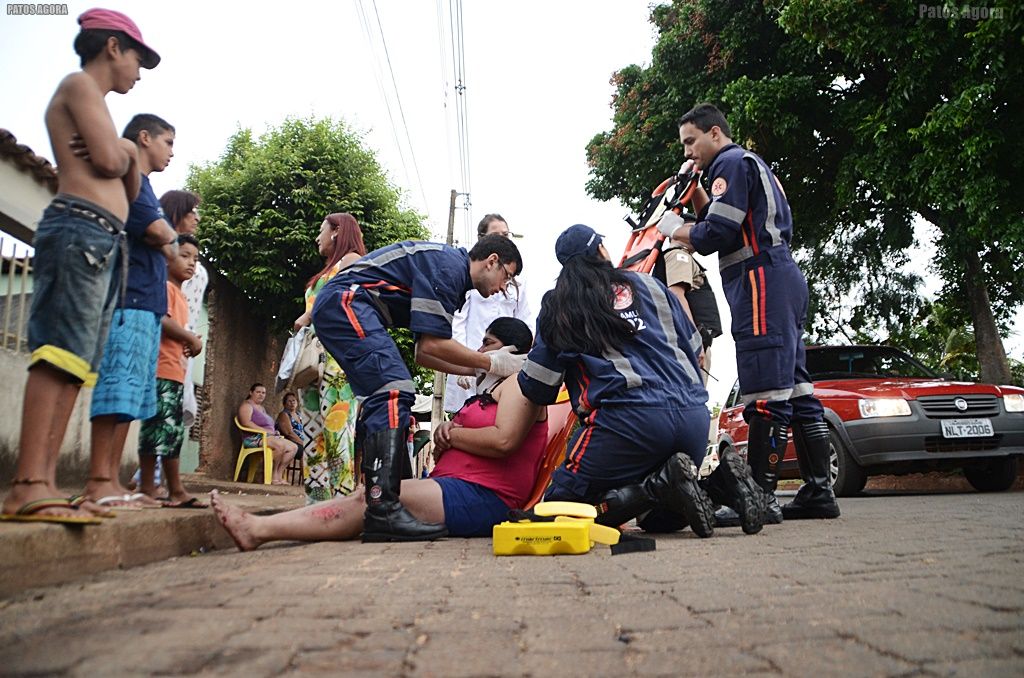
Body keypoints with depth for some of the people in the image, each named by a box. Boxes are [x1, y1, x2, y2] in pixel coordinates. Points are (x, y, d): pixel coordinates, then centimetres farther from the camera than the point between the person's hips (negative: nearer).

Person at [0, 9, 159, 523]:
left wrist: (125, 153, 8)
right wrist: (125, 152, 10)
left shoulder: (94, 102, 32)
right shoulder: (80, 83, 4)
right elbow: (108, 160, -12)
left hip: (104, 240, 10)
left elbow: (130, 191, 26)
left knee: (73, 363, 2)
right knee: (59, 355, -18)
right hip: (81, 228, -10)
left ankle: (43, 483, 0)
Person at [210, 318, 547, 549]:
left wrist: (449, 434, -5)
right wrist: (444, 437, 0)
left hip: (480, 497, -9)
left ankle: (260, 529, -23)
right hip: (456, 486, 9)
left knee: (373, 499, -20)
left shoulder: (521, 381, 0)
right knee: (367, 499, -7)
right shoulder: (490, 392, 31)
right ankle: (259, 528, -18)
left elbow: (503, 440, -20)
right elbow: (448, 455, 24)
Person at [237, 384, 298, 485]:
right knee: (280, 445, -34)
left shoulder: (261, 407, 27)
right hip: (253, 438, -9)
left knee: (294, 447, -8)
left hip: (269, 437, 9)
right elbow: (246, 423, -17)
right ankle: (272, 476, -20)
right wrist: (266, 431, -21)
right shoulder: (247, 405, -1)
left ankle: (279, 474, -14)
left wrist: (274, 432, 3)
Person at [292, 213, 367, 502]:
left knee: (338, 422, -15)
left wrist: (309, 315, -9)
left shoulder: (351, 259, 4)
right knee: (315, 426, 3)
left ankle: (345, 494, -17)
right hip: (314, 359, 9)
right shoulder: (328, 269, 30)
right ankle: (318, 498, 4)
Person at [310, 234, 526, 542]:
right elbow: (431, 345, -15)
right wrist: (491, 363, -4)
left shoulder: (449, 269, 21)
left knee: (384, 401, 11)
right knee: (395, 393, -20)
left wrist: (475, 370, 12)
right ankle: (383, 510, -27)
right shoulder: (450, 265, -9)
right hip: (346, 301, -11)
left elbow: (423, 354, 19)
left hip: (335, 308, 11)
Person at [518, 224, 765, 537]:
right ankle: (717, 482, -3)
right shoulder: (648, 284, 21)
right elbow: (693, 346, 24)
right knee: (657, 519, 25)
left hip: (628, 418, -5)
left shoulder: (557, 306, 11)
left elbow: (537, 389, 9)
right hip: (695, 416, 6)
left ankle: (660, 486, -15)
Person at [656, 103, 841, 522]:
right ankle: (818, 490, 11)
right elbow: (730, 226, 24)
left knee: (766, 395, -13)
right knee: (794, 389, 8)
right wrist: (697, 192, 19)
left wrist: (674, 230, 1)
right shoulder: (756, 166, 29)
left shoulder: (732, 164, -2)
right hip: (784, 282, 11)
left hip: (762, 281, -11)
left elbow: (717, 235, -14)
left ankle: (760, 496, -12)